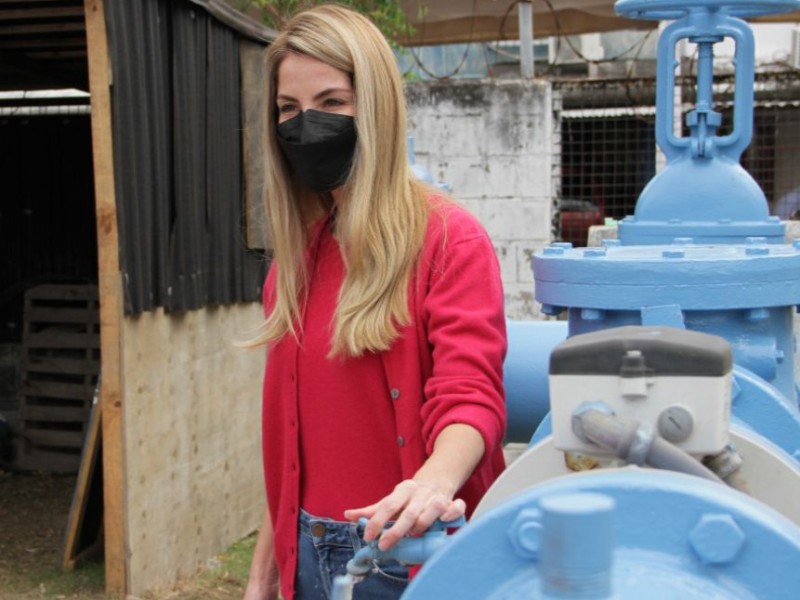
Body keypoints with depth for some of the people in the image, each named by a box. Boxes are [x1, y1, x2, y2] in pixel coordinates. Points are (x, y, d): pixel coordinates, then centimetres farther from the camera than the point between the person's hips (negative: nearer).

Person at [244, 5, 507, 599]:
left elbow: (470, 394, -22)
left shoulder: (450, 239, -12)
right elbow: (292, 431, 10)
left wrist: (435, 480, -43)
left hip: (407, 550, -6)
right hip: (310, 551, 6)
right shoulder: (294, 257, 6)